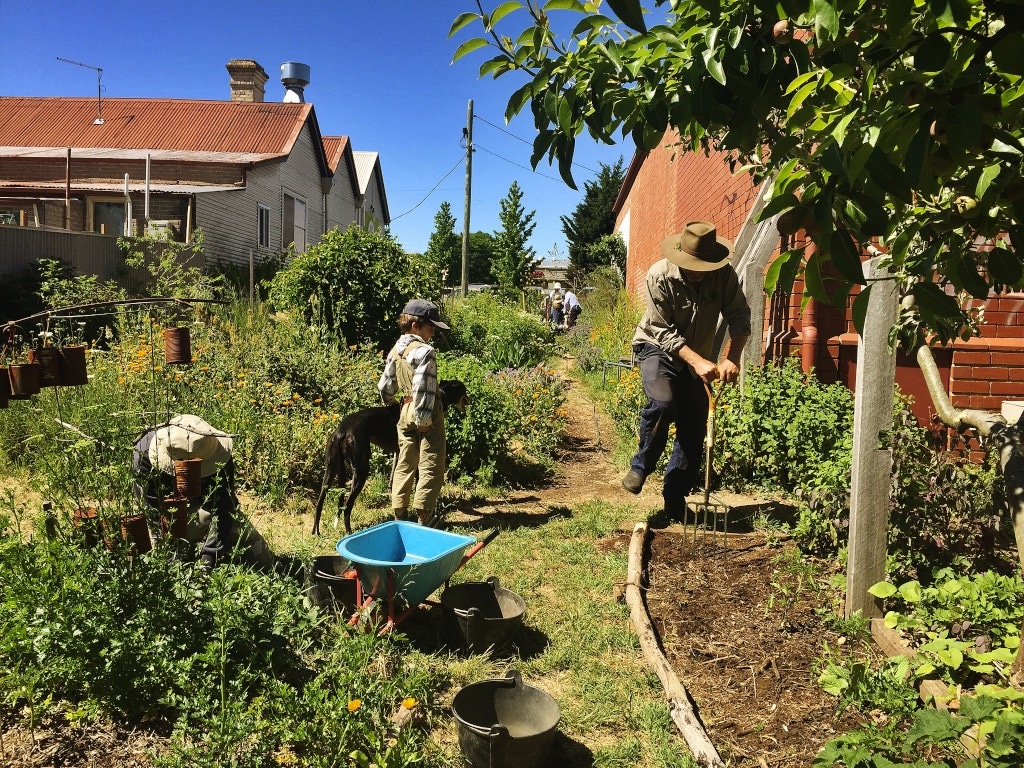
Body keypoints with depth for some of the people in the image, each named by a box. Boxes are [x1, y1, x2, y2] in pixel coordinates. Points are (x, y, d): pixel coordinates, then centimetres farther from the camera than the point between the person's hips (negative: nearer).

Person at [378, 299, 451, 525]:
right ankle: (422, 520, 3)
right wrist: (424, 419, -18)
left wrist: (391, 404, 32)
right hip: (426, 414, -8)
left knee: (404, 465, 14)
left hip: (405, 412, 8)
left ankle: (399, 516, 21)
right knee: (430, 468, 0)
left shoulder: (394, 351, 9)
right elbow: (423, 389, -23)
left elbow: (385, 387, 16)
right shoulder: (424, 351, -16)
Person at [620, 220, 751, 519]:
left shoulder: (723, 275, -15)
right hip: (658, 348, -4)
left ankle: (675, 500, 12)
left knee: (694, 426, 0)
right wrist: (698, 362, -36)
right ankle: (640, 467, -8)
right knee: (662, 402, -31)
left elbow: (739, 317, -12)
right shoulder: (660, 276, -24)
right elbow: (664, 332, -25)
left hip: (697, 357, 4)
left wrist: (731, 359, -28)